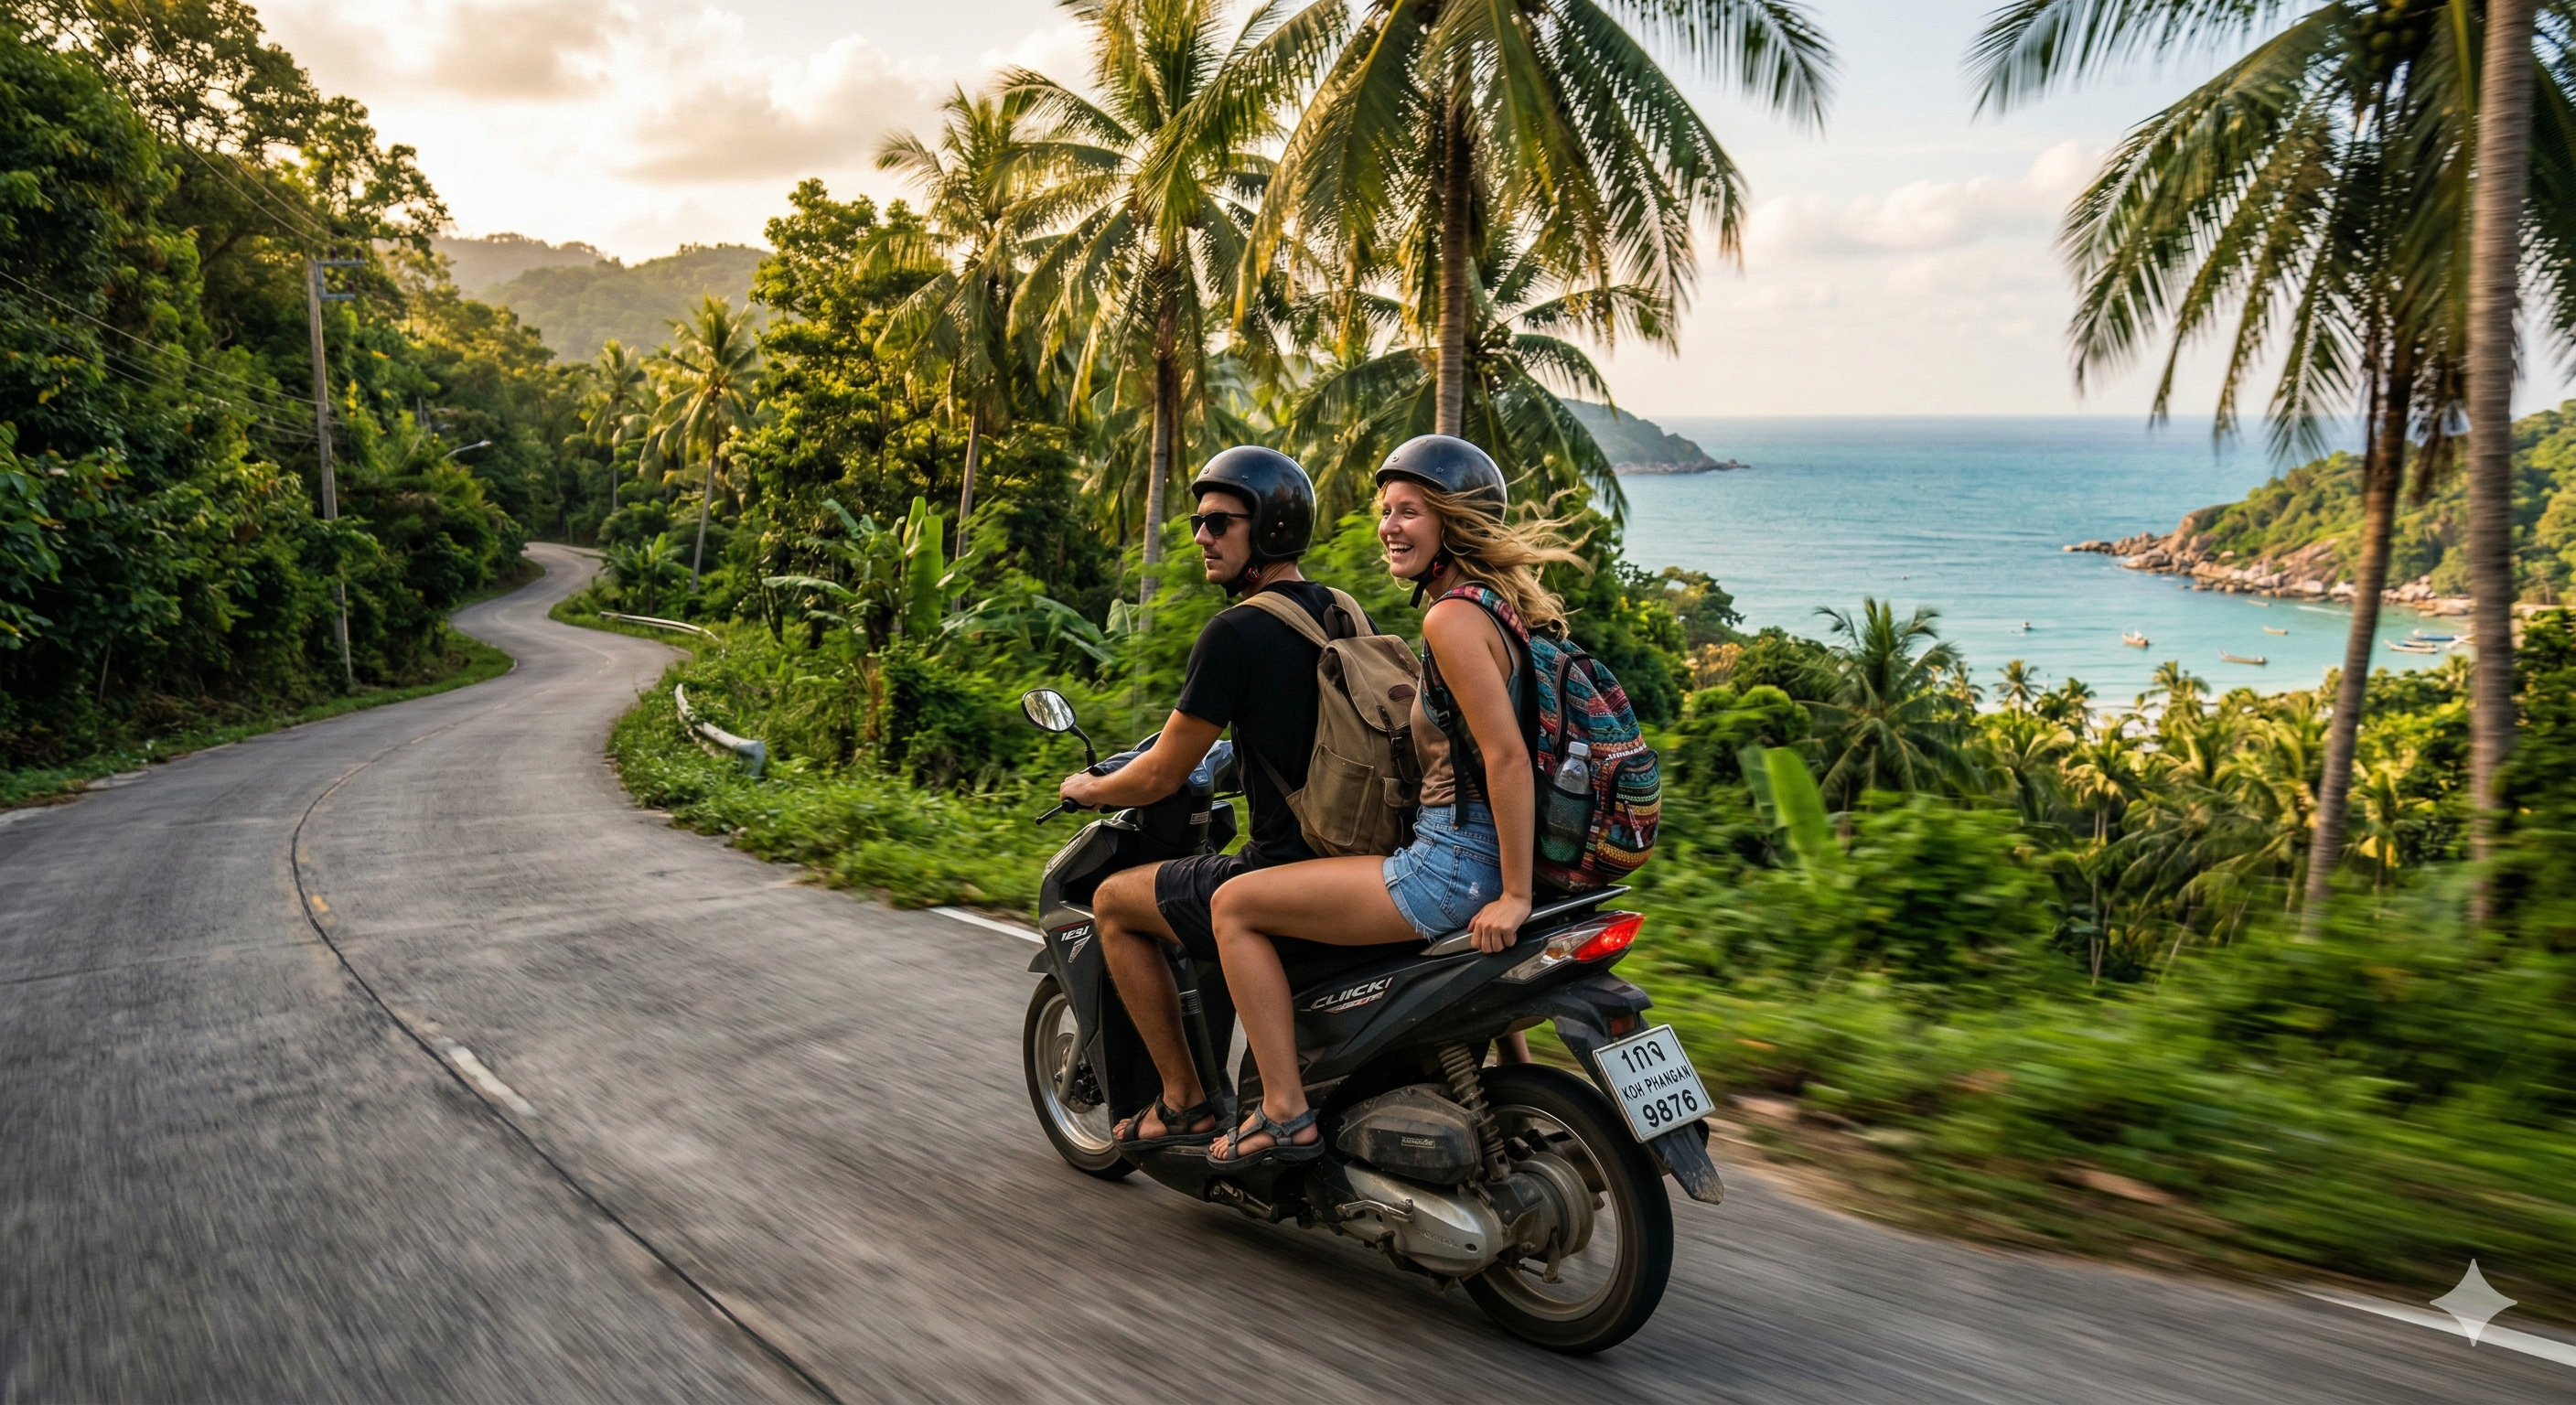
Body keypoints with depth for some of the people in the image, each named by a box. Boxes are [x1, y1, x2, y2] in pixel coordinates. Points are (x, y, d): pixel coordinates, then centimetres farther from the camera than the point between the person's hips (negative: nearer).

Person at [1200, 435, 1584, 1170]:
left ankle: (1286, 1113, -2)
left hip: (1451, 867, -10)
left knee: (1236, 904, -3)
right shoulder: (1498, 604, 13)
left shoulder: (1452, 618, -16)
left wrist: (1514, 896, -23)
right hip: (1485, 858, 10)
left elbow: (1508, 756, -23)